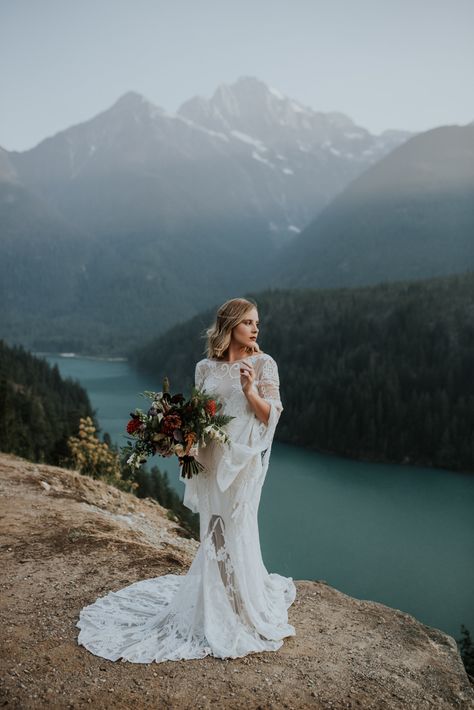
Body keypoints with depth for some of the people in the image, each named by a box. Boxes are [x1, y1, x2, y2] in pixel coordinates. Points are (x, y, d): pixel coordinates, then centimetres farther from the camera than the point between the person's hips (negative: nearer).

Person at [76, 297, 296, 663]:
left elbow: (270, 415, -5)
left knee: (238, 532, 0)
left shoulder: (263, 364, -3)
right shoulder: (206, 367, 6)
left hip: (242, 460, -3)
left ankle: (247, 609, 18)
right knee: (213, 533, 10)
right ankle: (215, 604, 26)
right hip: (210, 458, 3)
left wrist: (250, 392, -21)